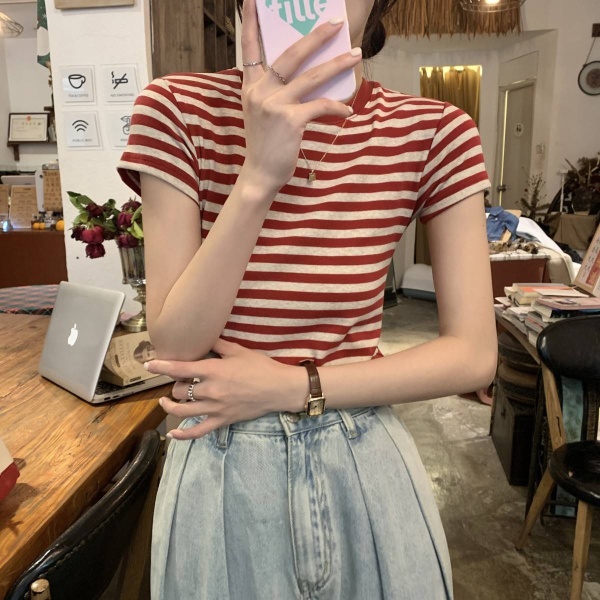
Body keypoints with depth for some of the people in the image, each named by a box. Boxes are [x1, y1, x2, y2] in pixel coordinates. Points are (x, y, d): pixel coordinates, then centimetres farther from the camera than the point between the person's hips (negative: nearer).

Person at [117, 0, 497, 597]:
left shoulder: (433, 131, -7)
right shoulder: (179, 108, -9)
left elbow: (474, 355, -7)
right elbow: (176, 350, -14)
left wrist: (295, 386, -15)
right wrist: (258, 178, -27)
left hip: (367, 464, 1)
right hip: (221, 468, 0)